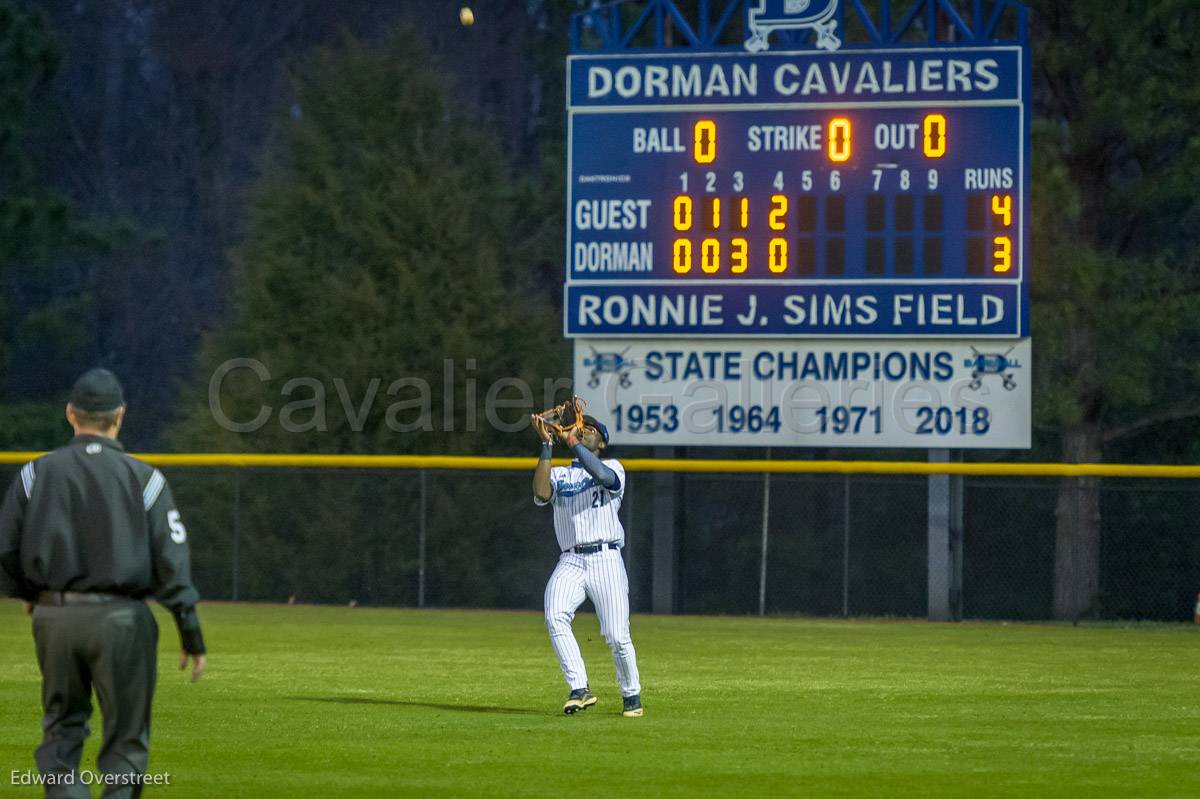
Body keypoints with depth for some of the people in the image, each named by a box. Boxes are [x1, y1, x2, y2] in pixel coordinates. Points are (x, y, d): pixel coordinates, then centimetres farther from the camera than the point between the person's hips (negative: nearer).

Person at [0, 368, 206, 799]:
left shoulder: (36, 473, 4)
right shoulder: (143, 477, -1)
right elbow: (171, 563, -5)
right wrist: (193, 637, -2)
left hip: (54, 617, 2)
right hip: (120, 618, -2)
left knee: (62, 729, 15)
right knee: (126, 738, 7)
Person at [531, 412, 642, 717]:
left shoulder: (613, 466, 9)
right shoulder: (559, 474, 18)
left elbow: (602, 476, -17)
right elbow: (541, 493, -5)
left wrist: (571, 440, -13)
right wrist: (547, 445, -7)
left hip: (606, 559, -2)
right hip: (570, 562, 2)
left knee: (617, 635, -7)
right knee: (555, 617, -25)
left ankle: (632, 695, 16)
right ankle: (580, 691, -24)